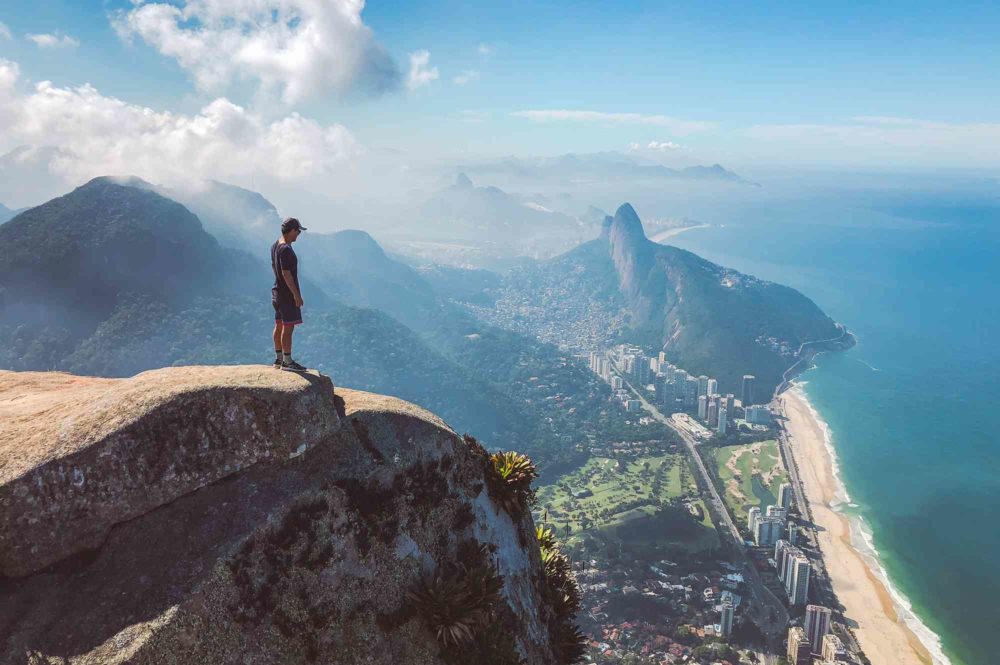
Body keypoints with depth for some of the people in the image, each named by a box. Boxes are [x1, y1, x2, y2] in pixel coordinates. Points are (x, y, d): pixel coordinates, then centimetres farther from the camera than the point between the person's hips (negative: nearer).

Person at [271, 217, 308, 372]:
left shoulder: (275, 246, 10)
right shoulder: (286, 250, -21)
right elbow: (286, 274, -24)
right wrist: (296, 295, -20)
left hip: (277, 291, 10)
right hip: (287, 294, -10)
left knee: (279, 326, 15)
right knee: (288, 327, -5)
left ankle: (279, 359, 24)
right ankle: (287, 362, 0)